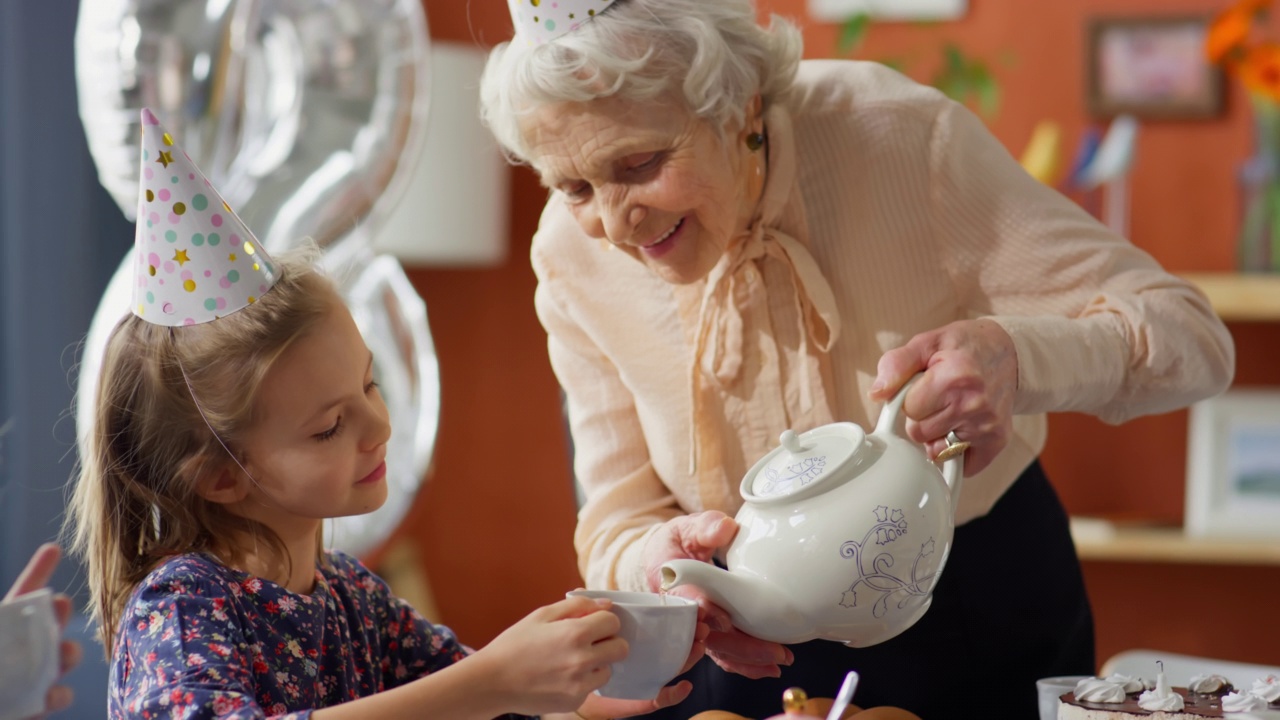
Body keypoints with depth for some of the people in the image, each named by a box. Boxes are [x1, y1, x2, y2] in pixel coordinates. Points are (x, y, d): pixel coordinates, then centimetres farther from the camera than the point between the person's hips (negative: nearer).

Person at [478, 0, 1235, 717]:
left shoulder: (901, 136, -24)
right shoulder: (574, 257, -14)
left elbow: (1192, 334, -23)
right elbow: (618, 524, -7)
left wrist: (1015, 357, -44)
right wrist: (661, 560, -32)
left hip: (988, 626, -1)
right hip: (757, 658, 2)